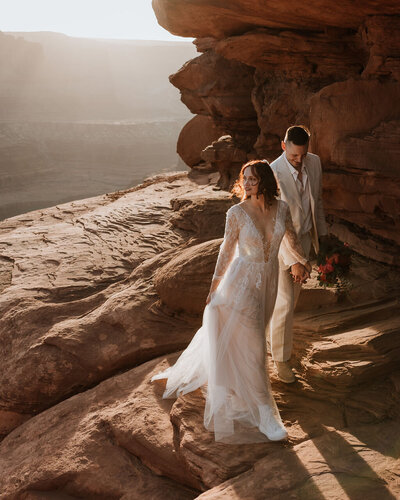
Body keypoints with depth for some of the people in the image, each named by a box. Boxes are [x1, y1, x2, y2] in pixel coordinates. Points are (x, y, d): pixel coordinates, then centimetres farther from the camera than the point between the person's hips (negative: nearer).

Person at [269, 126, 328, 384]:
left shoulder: (314, 162, -7)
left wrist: (322, 233, 14)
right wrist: (292, 261, -29)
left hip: (304, 237, 6)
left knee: (293, 295, 22)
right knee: (284, 304, 0)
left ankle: (272, 328, 48)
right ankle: (281, 357, 18)